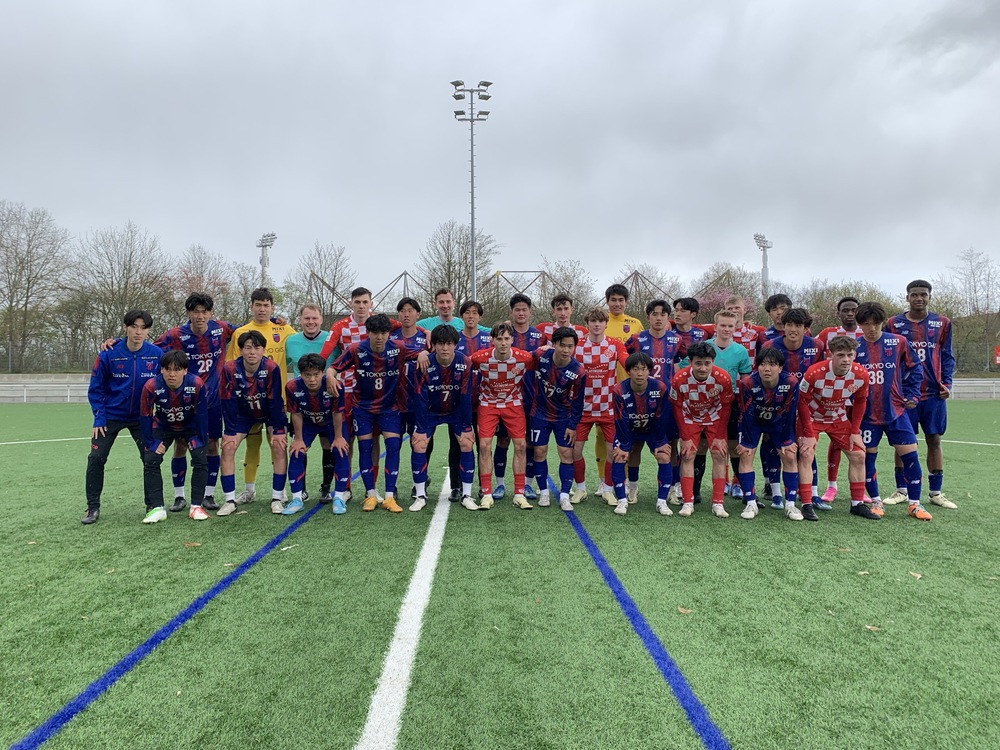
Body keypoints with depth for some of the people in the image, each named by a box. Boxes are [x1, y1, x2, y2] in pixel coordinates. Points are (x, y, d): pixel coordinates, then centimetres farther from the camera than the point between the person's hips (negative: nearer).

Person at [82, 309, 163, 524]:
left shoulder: (156, 355, -11)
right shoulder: (109, 354, -13)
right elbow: (95, 389, -4)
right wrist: (99, 419, -9)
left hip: (141, 417, 0)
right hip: (111, 416, 0)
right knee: (96, 458, -3)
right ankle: (93, 507, 14)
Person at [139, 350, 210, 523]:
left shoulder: (197, 385, -32)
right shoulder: (151, 386, -30)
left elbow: (201, 415, -19)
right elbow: (145, 416, -16)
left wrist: (201, 442, -14)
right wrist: (151, 443, -14)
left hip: (191, 427, -1)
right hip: (162, 427, 1)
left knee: (201, 460, -14)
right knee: (150, 461, -11)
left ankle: (196, 507, -4)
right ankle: (157, 508, -2)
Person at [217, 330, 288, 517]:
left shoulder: (272, 368, -29)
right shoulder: (230, 369, -26)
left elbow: (275, 401, -23)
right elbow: (228, 401, -18)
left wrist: (278, 430, -21)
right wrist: (230, 431, -16)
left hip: (270, 412, -2)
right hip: (243, 414, 2)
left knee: (279, 446, -17)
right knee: (228, 447, -11)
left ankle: (277, 498, -7)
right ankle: (230, 500, -1)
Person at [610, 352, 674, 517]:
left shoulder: (660, 388, -27)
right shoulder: (620, 390, -29)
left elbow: (661, 418, -17)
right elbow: (621, 420, -21)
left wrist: (659, 443, -11)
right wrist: (624, 446, -18)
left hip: (654, 429, 1)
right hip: (628, 430, 0)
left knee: (664, 457, -13)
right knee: (618, 457, -15)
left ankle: (661, 502, -1)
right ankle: (622, 501, -3)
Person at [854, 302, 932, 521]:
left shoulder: (898, 342, -1)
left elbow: (914, 369, 8)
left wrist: (911, 395, 3)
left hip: (896, 410, 0)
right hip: (866, 413, 0)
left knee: (910, 455, 0)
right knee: (867, 458, 5)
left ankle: (914, 503, 14)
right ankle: (875, 501, 21)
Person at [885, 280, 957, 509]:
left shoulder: (942, 323, 6)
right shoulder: (894, 324, 3)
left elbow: (947, 357, 10)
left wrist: (947, 383, -2)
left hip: (933, 394, 1)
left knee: (934, 440, 5)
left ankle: (935, 492, 17)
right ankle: (901, 490, 13)